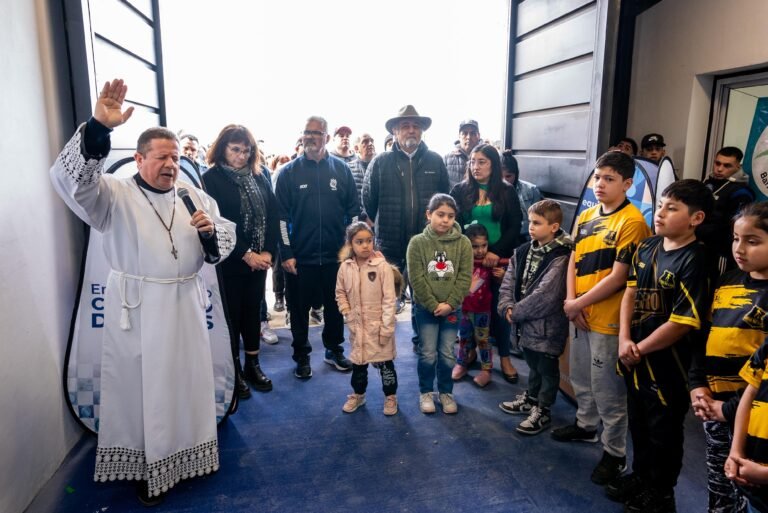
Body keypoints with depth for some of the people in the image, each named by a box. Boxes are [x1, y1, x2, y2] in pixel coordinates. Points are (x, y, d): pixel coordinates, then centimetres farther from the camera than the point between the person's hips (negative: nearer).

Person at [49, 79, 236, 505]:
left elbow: (224, 244, 10)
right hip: (136, 309, -4)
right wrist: (98, 127, -34)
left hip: (186, 305, 4)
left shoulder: (195, 197, 8)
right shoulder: (115, 194, -5)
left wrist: (210, 232, -14)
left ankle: (188, 455, 34)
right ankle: (147, 467, 25)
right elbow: (70, 177, -23)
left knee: (187, 383, 15)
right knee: (142, 388, 7)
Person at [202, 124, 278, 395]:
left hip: (259, 260, 4)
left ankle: (252, 365, 28)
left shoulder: (260, 175, 6)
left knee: (253, 311, 14)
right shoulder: (212, 179, -7)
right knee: (232, 314, 6)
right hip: (229, 261, -4)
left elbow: (272, 215, 3)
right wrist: (245, 254, -15)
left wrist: (268, 251, -7)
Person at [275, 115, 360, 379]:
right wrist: (286, 253, -7)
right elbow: (282, 215, -2)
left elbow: (353, 210, 6)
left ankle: (334, 350, 32)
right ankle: (302, 356, 26)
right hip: (301, 256, -1)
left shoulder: (341, 169, 4)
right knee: (300, 308, 9)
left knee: (335, 305, 14)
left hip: (336, 255, 1)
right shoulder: (289, 172, 0)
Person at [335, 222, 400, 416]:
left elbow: (389, 298, -13)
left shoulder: (383, 266, -13)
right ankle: (358, 394, 39)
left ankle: (390, 396, 28)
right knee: (358, 362, 18)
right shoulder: (345, 267, -2)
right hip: (356, 326, 3)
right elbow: (340, 294, 10)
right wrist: (348, 315, 0)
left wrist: (386, 327, -15)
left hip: (379, 325, -3)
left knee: (385, 362, 8)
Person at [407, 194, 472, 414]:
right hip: (425, 307, -1)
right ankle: (425, 392, 24)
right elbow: (416, 279, -10)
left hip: (452, 308, 1)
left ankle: (446, 392, 28)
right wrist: (433, 305, -13)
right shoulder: (417, 242, -7)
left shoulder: (463, 243, -3)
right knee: (428, 354, 5)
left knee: (447, 355, 9)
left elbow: (465, 277, -5)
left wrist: (449, 303, -13)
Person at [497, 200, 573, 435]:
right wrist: (507, 307, -11)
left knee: (547, 369, 10)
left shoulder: (561, 257, -18)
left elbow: (545, 295, -23)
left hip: (547, 324, -7)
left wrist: (516, 312, -17)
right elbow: (508, 281, 5)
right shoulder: (524, 251, 5)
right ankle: (531, 398, 43)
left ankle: (543, 411, 25)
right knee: (533, 364, 24)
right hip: (526, 322, 7)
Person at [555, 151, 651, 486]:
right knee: (581, 377, 22)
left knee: (607, 389, 4)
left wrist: (578, 304, -13)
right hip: (580, 315, 8)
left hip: (607, 318, -7)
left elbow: (618, 277, -19)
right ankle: (586, 425, 43)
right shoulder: (585, 217, 7)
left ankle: (615, 452, 20)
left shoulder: (632, 222, -15)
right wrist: (571, 301, -6)